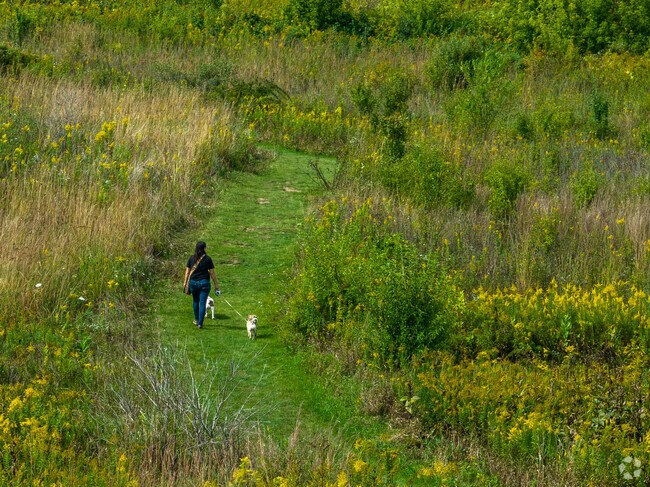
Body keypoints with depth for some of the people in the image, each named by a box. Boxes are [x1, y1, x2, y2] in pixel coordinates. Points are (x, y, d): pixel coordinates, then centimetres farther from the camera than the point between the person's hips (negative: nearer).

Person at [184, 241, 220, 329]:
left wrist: (185, 283, 11)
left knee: (195, 301, 22)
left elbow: (187, 272, 2)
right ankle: (200, 323, -5)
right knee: (202, 303, 0)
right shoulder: (207, 259, -6)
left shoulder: (191, 258, 0)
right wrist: (216, 284, 3)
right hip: (204, 282, -3)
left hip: (193, 282, 3)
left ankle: (196, 320, 32)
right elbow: (212, 273, -4)